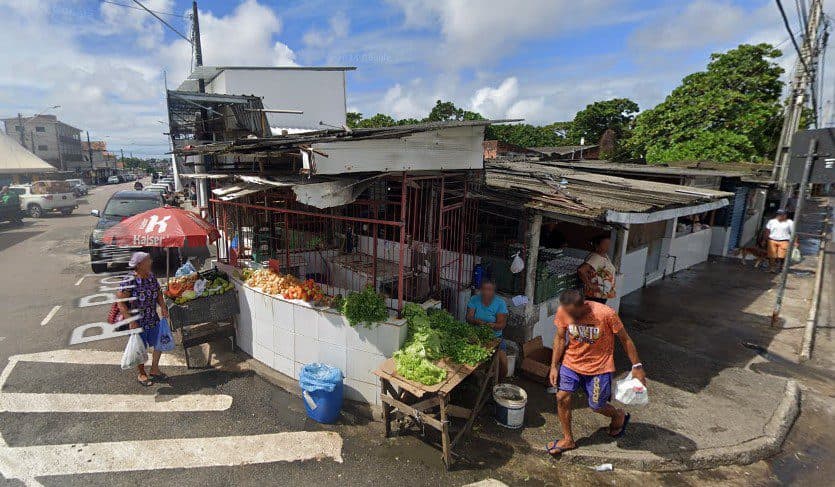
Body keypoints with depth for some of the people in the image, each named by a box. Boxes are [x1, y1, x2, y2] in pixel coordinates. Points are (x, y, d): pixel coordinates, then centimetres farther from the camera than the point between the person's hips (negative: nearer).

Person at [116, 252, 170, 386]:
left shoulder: (152, 277, -1)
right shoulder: (129, 282, -20)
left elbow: (158, 293, 12)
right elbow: (121, 302, -18)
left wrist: (163, 306, -5)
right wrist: (131, 321, -21)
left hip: (154, 320, 6)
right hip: (137, 323, -6)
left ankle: (154, 370, 37)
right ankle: (142, 374, 35)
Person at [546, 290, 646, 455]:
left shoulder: (606, 314, -27)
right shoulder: (563, 311, -19)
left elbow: (625, 339, -12)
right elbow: (560, 338, -3)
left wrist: (637, 366, -6)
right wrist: (554, 366, -4)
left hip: (599, 367, -3)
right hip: (571, 363, 3)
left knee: (596, 406, 8)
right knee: (562, 397, -4)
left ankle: (619, 415, 44)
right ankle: (568, 439, 18)